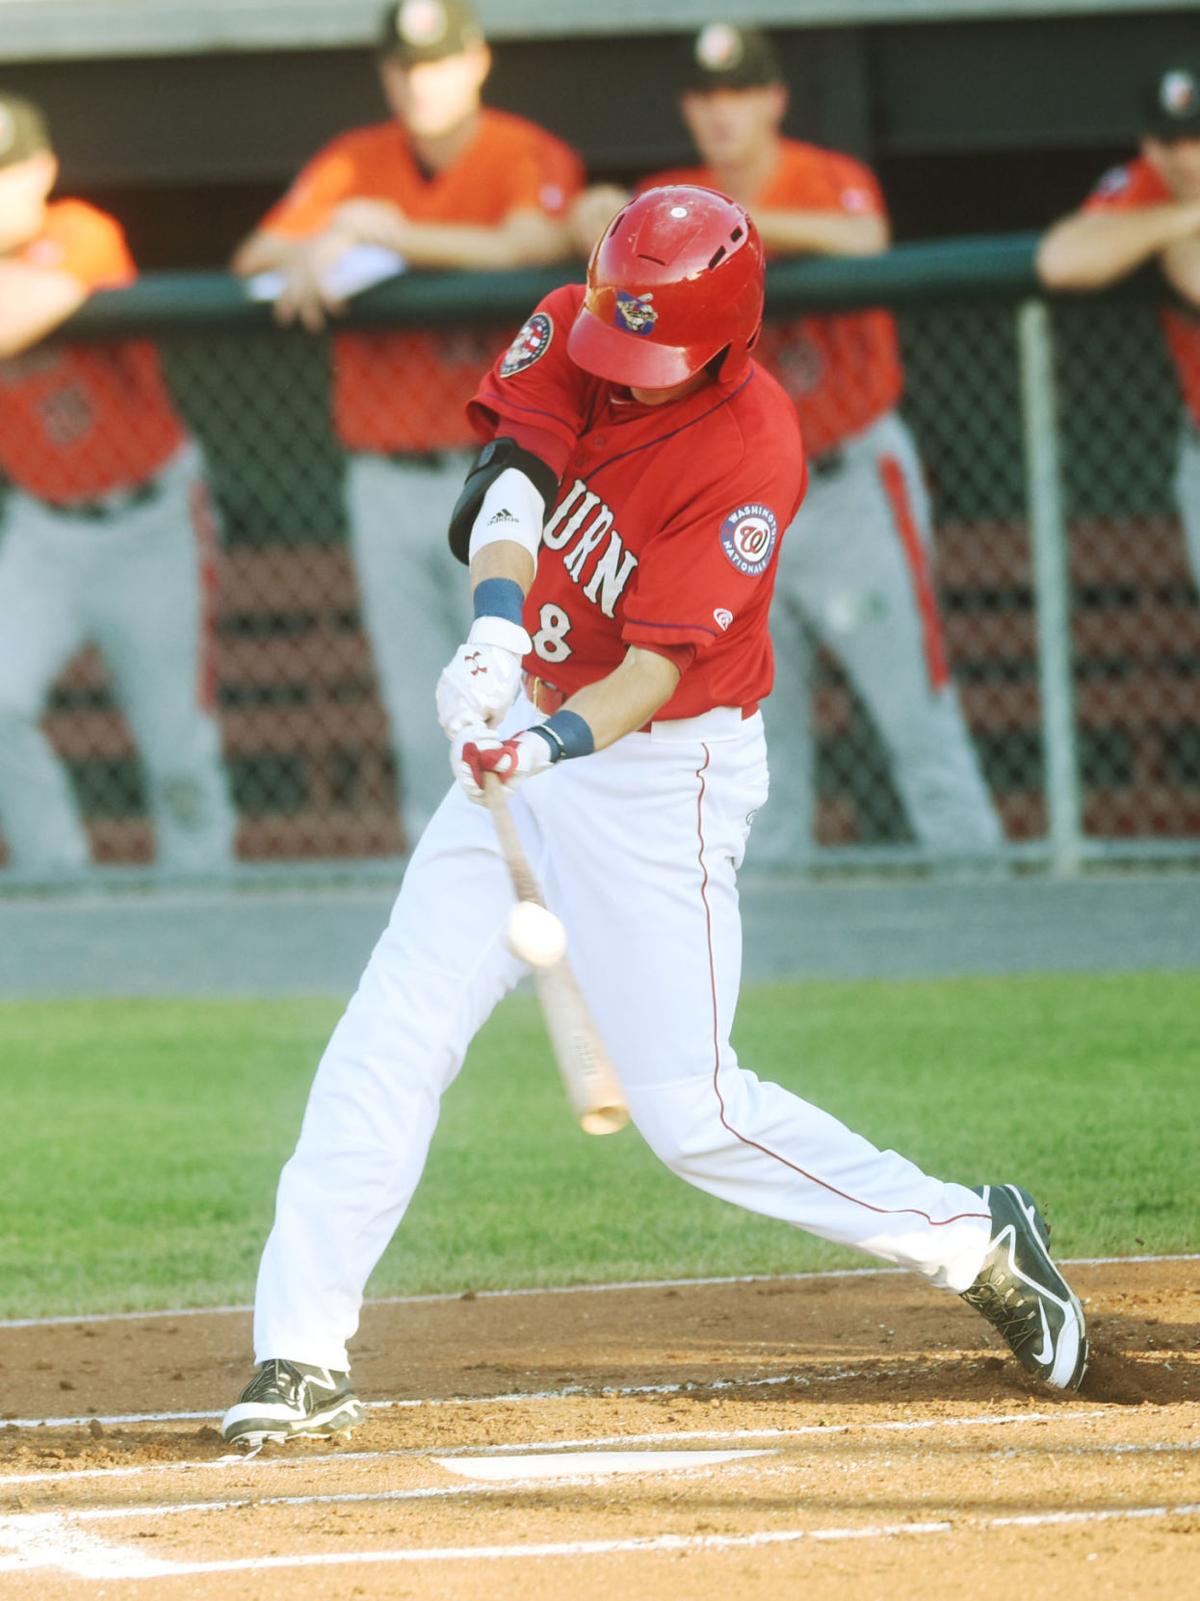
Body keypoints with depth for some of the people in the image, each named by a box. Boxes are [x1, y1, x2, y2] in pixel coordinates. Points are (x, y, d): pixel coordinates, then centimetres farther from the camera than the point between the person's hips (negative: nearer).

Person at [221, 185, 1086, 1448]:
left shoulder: (751, 455, -20)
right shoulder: (570, 332, -4)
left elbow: (657, 668, -25)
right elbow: (510, 484, -19)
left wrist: (551, 742, -42)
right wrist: (495, 632, -38)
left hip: (658, 774, -6)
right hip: (529, 741, 6)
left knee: (690, 1112, -8)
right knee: (386, 1045, -3)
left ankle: (974, 1242, 7)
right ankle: (301, 1359, 0)